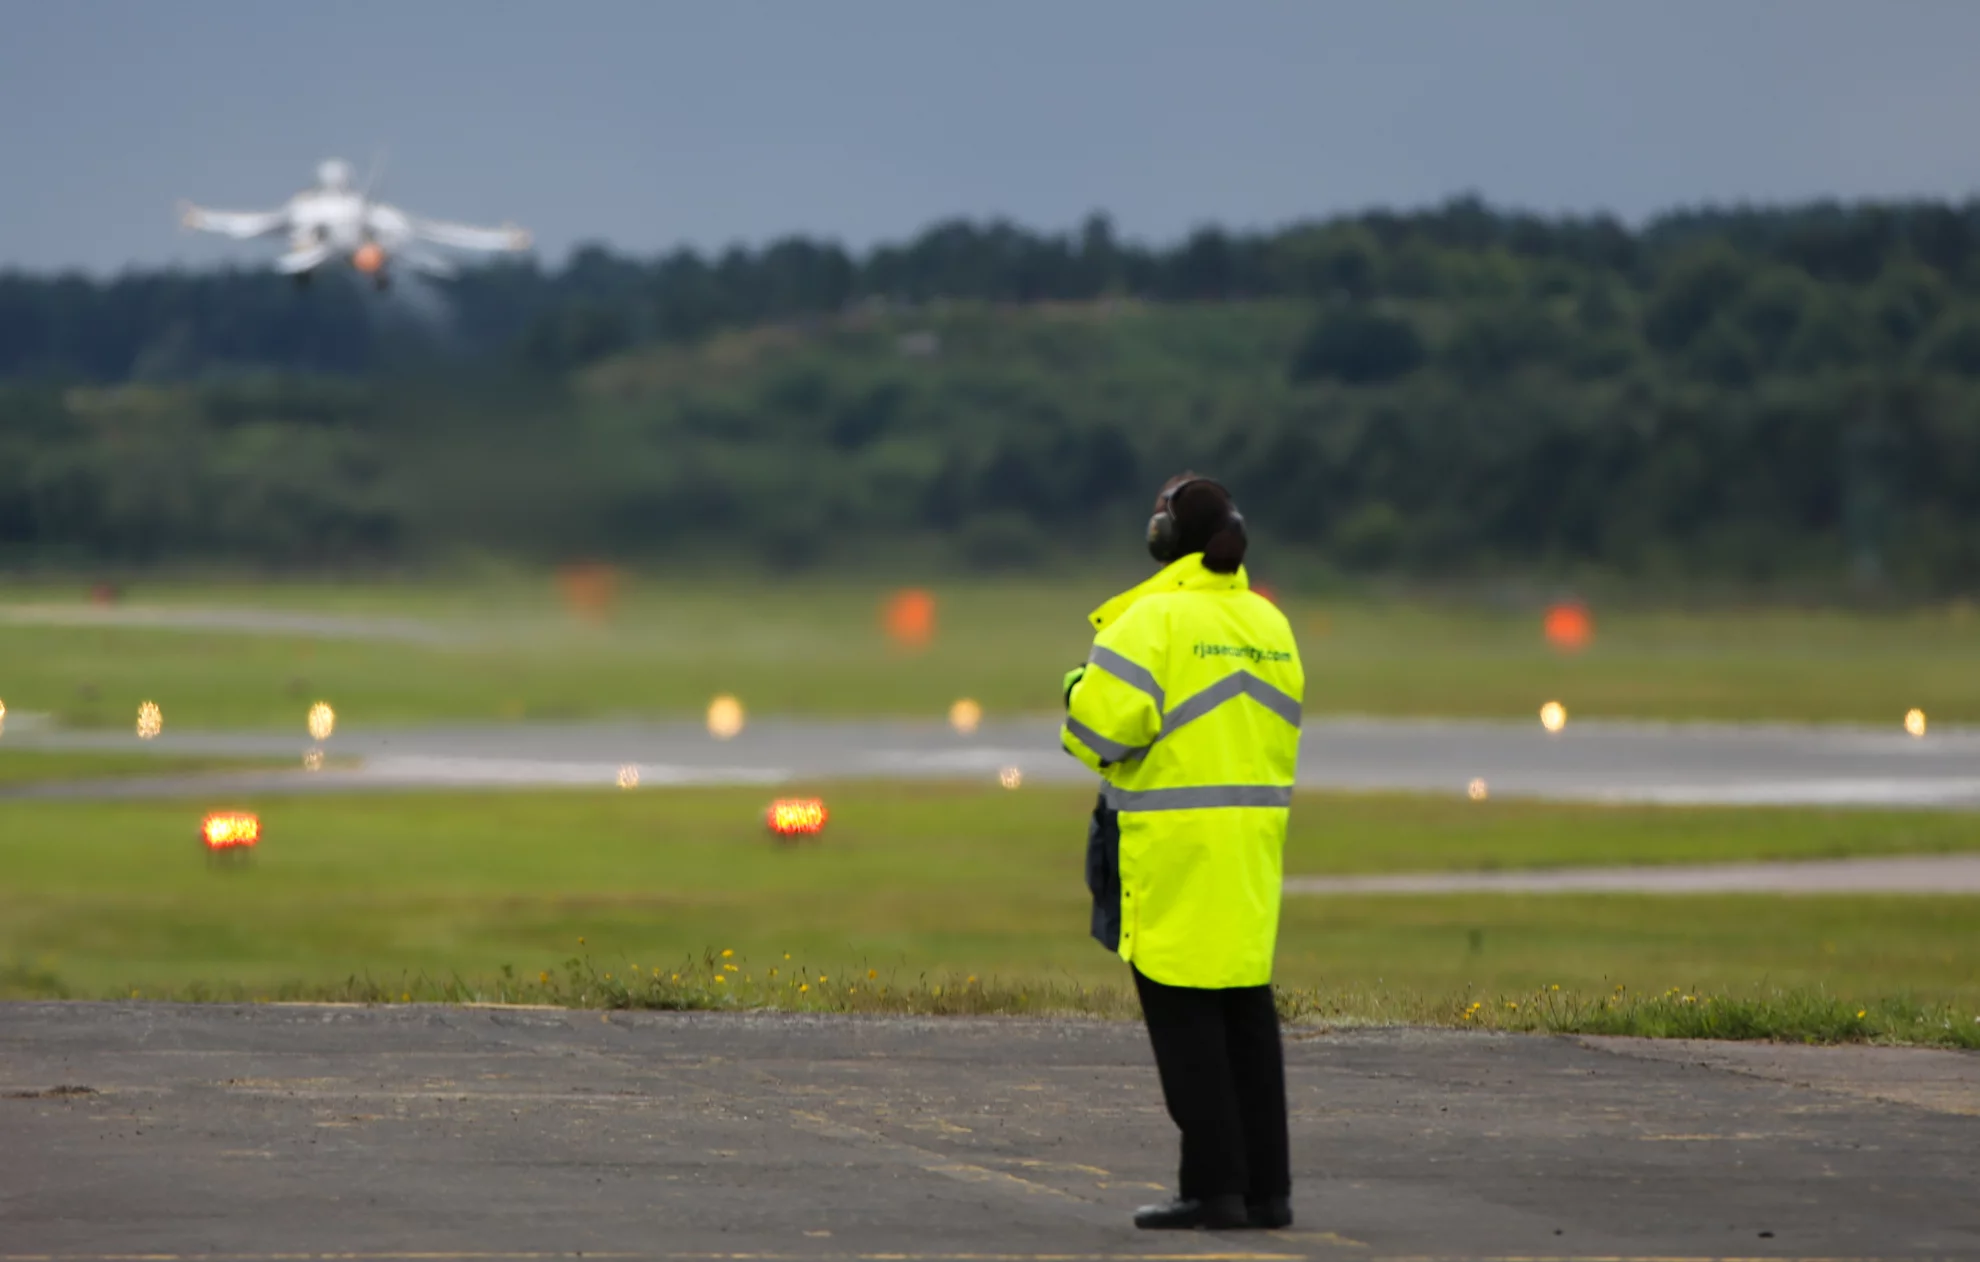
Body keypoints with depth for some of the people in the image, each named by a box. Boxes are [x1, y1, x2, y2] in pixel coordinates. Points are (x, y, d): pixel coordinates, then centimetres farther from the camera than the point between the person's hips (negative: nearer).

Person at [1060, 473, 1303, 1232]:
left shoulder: (1156, 618, -11)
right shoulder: (1268, 623, 12)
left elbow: (1105, 721, -19)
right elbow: (1278, 736, 14)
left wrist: (1078, 687, 1)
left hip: (1174, 844, -7)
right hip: (1253, 833, 7)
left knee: (1181, 1008, -3)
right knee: (1246, 1006, 10)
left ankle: (1214, 1184, -6)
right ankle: (1266, 1187, 10)